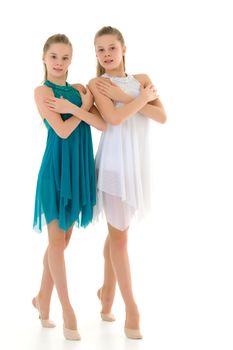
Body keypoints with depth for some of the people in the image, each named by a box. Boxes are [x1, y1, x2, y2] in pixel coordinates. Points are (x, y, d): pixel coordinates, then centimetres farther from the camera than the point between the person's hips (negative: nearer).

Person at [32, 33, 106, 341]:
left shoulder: (79, 90, 9)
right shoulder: (42, 90, -6)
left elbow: (103, 124, -5)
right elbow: (62, 130, -17)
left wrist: (75, 107, -17)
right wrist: (84, 107, -5)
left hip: (79, 168, 6)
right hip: (57, 168, -6)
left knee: (63, 239, 12)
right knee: (57, 239, 1)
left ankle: (43, 298, 27)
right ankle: (67, 309, 8)